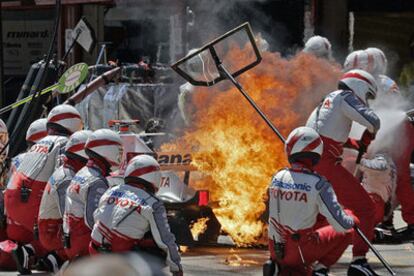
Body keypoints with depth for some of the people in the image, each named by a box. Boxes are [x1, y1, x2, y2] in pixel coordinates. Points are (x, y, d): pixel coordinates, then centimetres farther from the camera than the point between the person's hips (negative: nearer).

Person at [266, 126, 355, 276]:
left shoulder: (277, 177, -1)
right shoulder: (319, 185, -19)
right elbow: (341, 225, -15)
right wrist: (352, 220, 9)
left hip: (275, 251, 5)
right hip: (301, 251, -5)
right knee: (346, 232, 14)